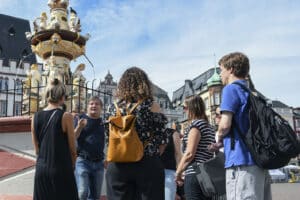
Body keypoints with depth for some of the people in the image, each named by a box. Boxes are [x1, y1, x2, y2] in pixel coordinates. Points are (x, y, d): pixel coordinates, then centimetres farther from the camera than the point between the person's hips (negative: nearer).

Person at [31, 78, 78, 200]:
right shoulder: (66, 117, -11)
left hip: (41, 169, 4)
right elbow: (72, 149, -4)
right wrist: (71, 166, 12)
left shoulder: (36, 117, 2)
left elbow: (37, 149, 9)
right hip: (61, 170, -4)